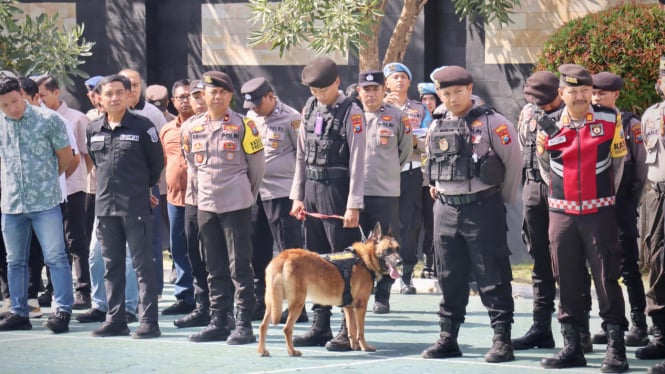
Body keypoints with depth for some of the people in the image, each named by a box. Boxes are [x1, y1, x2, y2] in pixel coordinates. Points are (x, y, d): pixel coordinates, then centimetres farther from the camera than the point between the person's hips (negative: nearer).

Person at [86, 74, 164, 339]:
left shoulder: (142, 127, -5)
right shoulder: (94, 130, 8)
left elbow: (157, 163, 3)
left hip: (136, 207, -5)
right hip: (105, 205, 5)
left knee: (143, 264, -3)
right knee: (111, 266, 10)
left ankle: (148, 321, -3)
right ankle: (115, 319, 17)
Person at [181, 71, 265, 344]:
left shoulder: (242, 126, -4)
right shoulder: (192, 129, 8)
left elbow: (257, 165, 4)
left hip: (237, 207, -5)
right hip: (206, 206, 5)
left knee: (240, 267, -5)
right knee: (215, 268, 9)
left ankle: (244, 324, -4)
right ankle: (219, 322, 15)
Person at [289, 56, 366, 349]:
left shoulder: (350, 113, -9)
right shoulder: (310, 109, 11)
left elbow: (357, 161, -12)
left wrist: (353, 205, -16)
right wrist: (297, 196, 10)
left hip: (337, 190, -7)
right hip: (311, 190, 7)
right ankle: (320, 326, 17)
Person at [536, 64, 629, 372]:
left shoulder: (609, 120, -2)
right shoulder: (550, 127, 3)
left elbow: (618, 161, 9)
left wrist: (606, 196, 11)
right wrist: (542, 154, -1)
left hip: (599, 212, -2)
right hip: (561, 213, 2)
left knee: (606, 278, -5)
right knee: (567, 281, 6)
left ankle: (616, 348, -2)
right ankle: (572, 346, 15)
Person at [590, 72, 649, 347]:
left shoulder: (629, 123, -2)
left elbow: (641, 166, -2)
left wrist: (633, 200, -5)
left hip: (621, 204, -5)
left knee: (628, 266, -4)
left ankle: (639, 326, 0)